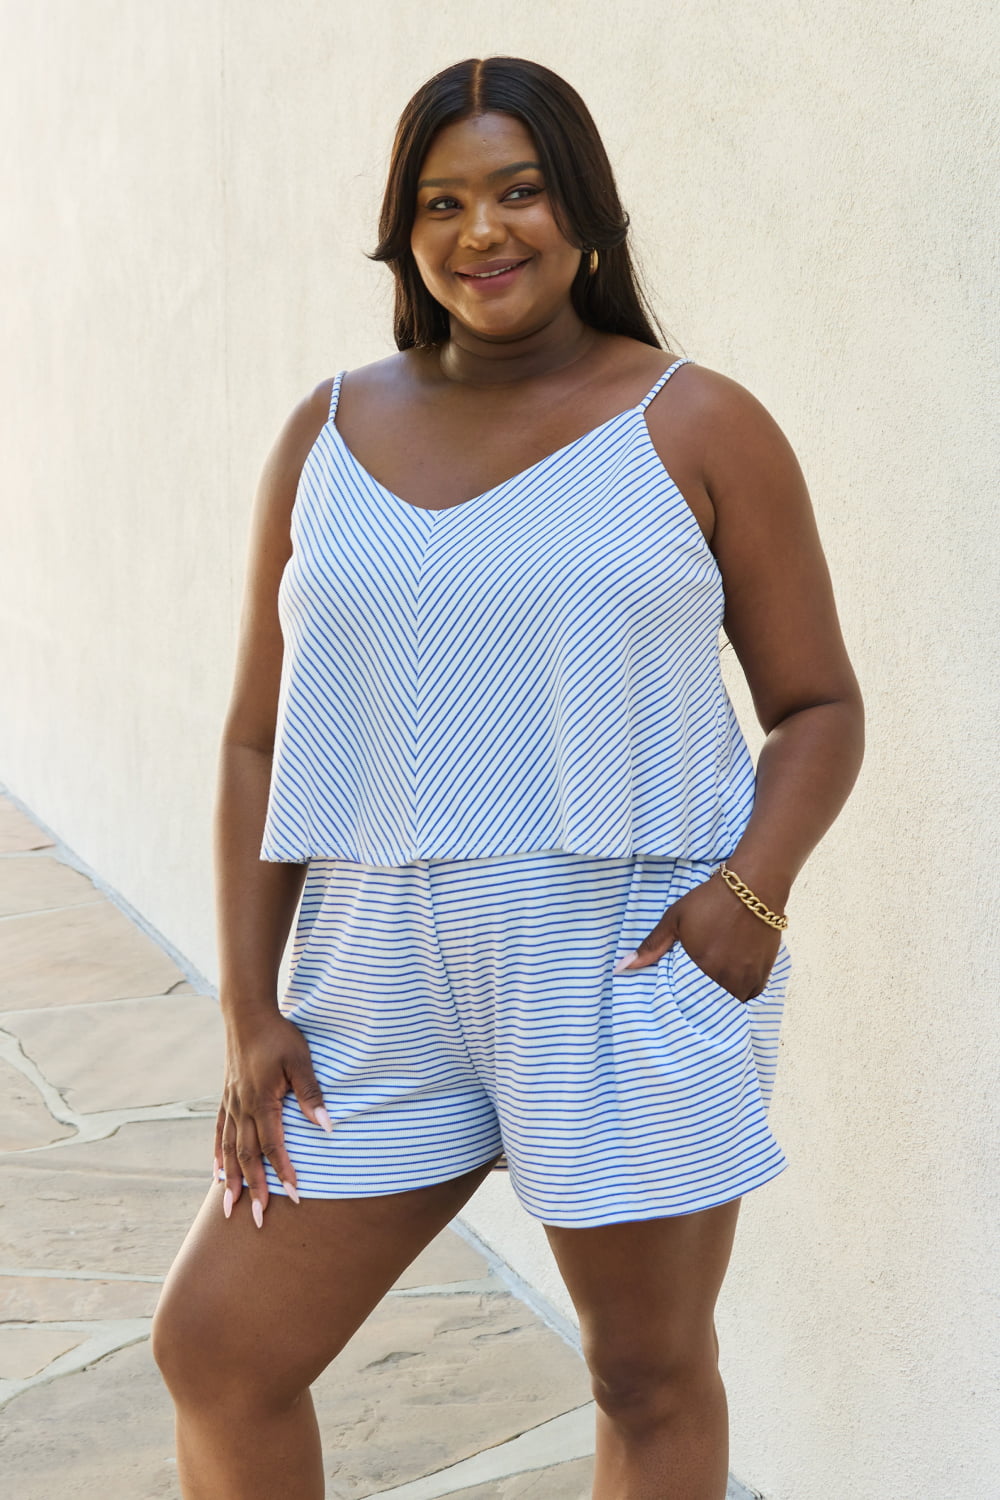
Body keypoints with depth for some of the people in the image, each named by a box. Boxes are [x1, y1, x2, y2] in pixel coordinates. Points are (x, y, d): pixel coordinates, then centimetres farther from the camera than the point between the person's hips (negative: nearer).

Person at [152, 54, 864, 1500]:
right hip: (390, 977, 4)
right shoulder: (328, 436, 7)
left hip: (635, 964, -3)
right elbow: (259, 740, 8)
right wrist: (248, 1008, 1)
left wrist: (753, 887, -17)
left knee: (652, 1375, 9)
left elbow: (820, 706, 2)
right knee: (215, 1349, 6)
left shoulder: (700, 429, -3)